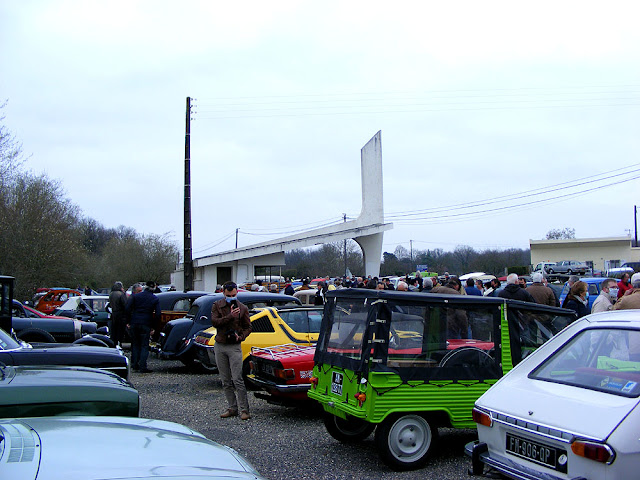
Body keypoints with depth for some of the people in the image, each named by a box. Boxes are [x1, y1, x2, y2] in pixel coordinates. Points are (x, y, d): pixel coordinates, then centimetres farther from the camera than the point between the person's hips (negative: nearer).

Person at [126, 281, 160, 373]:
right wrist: (153, 327, 4)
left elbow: (128, 309, -1)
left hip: (134, 324, 2)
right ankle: (142, 367, -3)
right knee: (144, 346, 4)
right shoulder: (155, 299, 2)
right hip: (146, 325, -2)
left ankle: (134, 365, 19)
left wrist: (128, 322, 6)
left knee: (135, 344, 16)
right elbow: (157, 314, -3)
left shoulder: (135, 296, 4)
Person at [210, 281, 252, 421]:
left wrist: (240, 337, -13)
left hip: (234, 347, -3)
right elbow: (214, 322, -11)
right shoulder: (217, 306, 4)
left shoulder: (242, 308, 2)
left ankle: (244, 410, -5)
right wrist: (230, 316, -23)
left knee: (237, 380, -9)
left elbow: (248, 327, 6)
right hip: (220, 346, 3)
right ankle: (232, 408, 17)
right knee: (226, 381, 8)